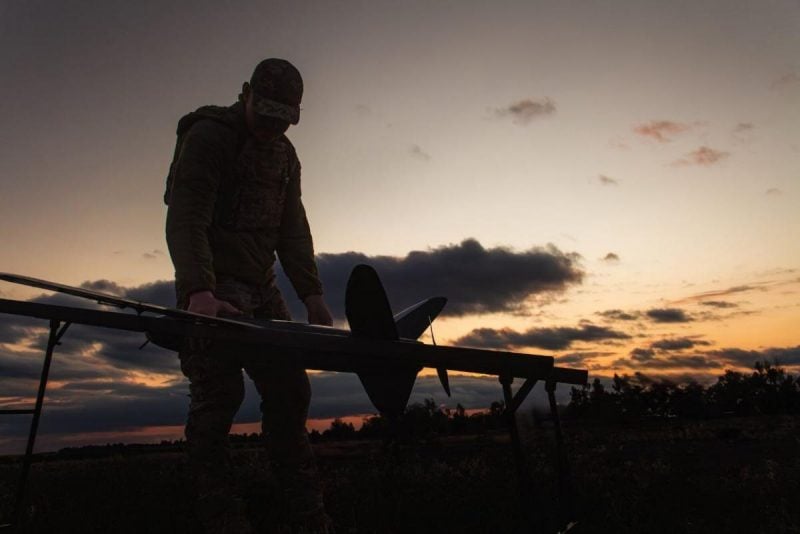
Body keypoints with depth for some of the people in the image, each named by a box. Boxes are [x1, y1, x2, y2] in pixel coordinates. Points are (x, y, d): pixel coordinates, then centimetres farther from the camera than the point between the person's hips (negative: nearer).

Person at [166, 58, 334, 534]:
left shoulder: (285, 155, 15)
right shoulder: (207, 136, -7)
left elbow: (293, 228, 10)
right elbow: (186, 219, -19)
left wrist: (311, 292, -1)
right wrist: (197, 290, -33)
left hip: (262, 289, 7)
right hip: (212, 288, -6)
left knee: (290, 393, 4)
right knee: (218, 398, -10)